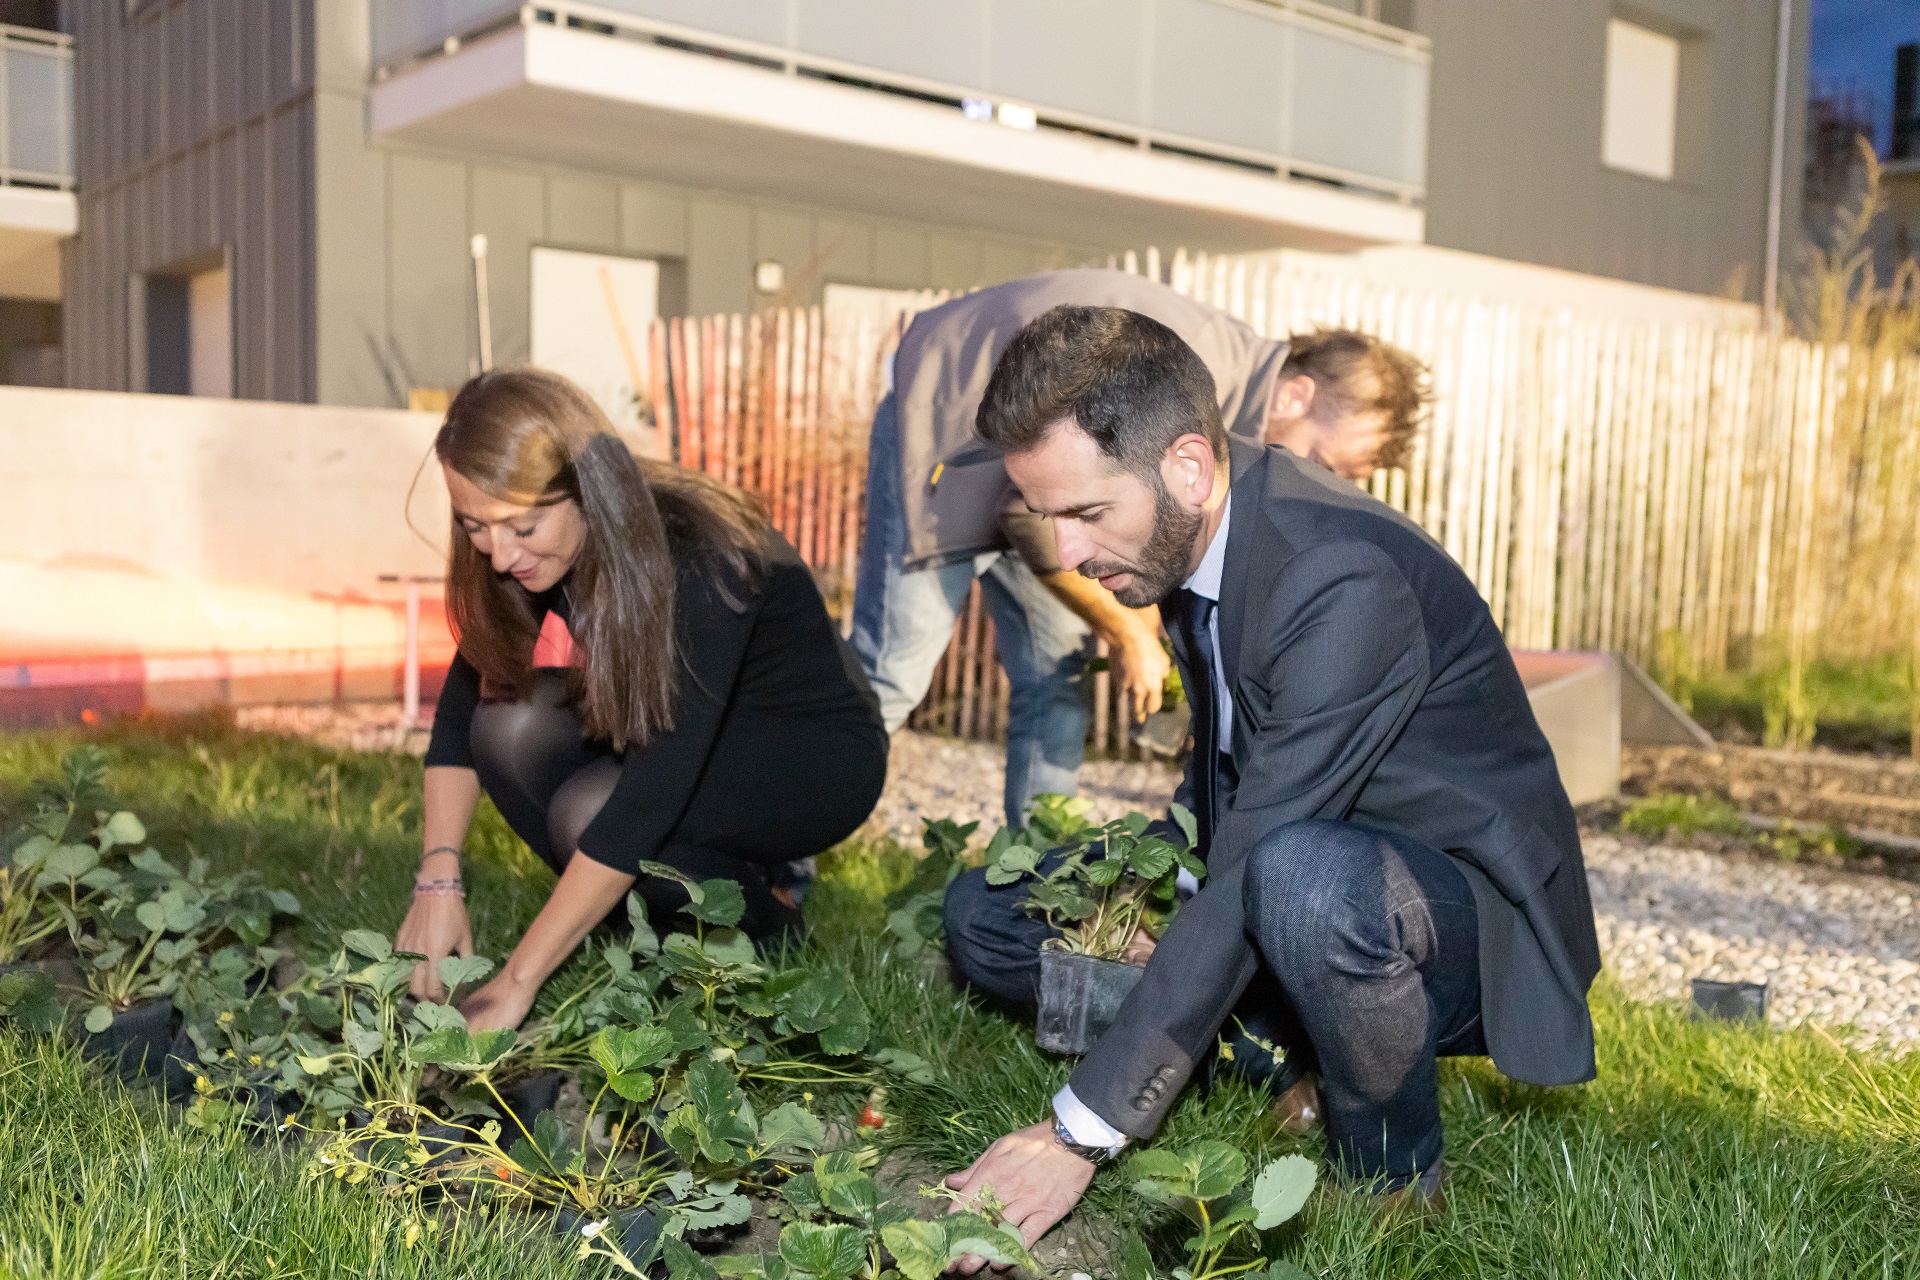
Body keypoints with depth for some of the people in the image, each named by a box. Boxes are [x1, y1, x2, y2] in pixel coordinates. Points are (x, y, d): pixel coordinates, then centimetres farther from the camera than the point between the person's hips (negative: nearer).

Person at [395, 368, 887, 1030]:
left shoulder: (698, 561, -34)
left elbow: (650, 798, -36)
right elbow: (462, 708, -4)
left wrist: (514, 984, -33)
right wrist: (438, 881, -18)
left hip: (818, 756, -7)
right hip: (676, 728, 7)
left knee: (590, 810, -31)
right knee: (510, 723, -19)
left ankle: (769, 938, -3)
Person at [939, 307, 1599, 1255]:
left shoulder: (1346, 581, -31)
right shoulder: (1192, 534, -4)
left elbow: (1260, 873, -32)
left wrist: (1080, 1131, -29)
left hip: (1470, 912, -8)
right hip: (1276, 873, 8)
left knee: (1303, 875, -43)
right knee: (987, 909, 1)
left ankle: (1392, 1178, -12)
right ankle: (1300, 1079, 1)